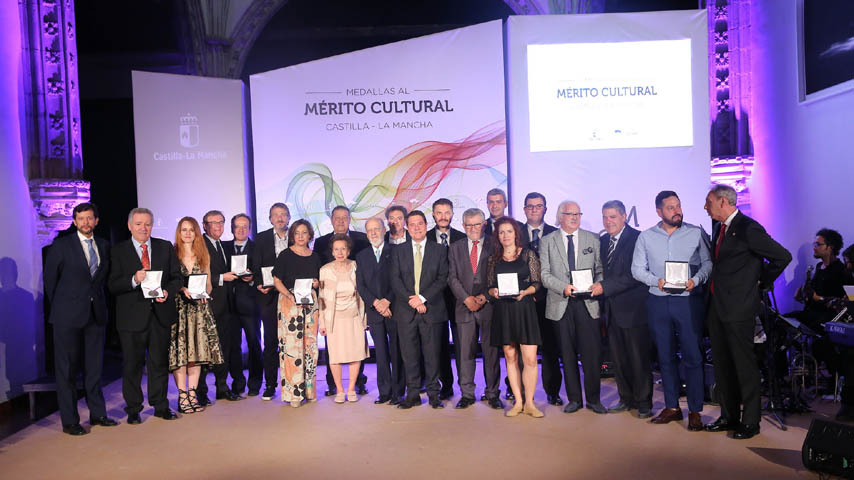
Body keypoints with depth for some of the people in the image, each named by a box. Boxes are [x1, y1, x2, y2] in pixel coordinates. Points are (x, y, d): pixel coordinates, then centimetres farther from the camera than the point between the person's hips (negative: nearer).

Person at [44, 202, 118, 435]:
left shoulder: (104, 246, 9)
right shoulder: (62, 245, -3)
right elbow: (50, 279, 2)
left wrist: (97, 301, 9)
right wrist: (60, 307, 5)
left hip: (96, 314, 4)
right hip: (68, 316, -4)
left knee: (94, 367, 11)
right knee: (67, 369, 3)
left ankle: (97, 414, 21)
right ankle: (69, 421, 11)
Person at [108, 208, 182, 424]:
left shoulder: (166, 247, 8)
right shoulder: (119, 251, 1)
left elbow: (176, 277, 7)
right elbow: (112, 286, -5)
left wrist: (168, 292, -13)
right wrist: (134, 280, -23)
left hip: (161, 313, 2)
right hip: (132, 315, -2)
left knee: (159, 362, 11)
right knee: (132, 364, 7)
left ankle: (160, 406, 22)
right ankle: (133, 409, 20)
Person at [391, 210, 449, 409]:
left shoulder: (439, 250, 7)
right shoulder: (398, 251, 10)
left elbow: (442, 279, -1)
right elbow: (395, 280, 2)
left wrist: (423, 298, -11)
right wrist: (412, 300, -10)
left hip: (432, 309, -1)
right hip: (405, 311, 1)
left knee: (432, 353, 3)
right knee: (409, 354, 4)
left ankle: (434, 394, 13)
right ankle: (412, 394, 13)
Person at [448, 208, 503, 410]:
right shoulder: (455, 248, 11)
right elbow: (452, 278, 5)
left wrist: (485, 296, -10)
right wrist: (466, 298, -8)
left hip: (489, 305, -1)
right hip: (464, 307, 2)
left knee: (491, 352, 2)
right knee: (465, 352, 3)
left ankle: (492, 394, 13)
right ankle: (467, 394, 13)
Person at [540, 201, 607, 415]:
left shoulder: (592, 240, 11)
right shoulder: (547, 241, 6)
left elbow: (600, 270, 11)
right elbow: (544, 274, 0)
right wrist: (563, 287, -14)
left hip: (588, 303, 1)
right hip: (560, 305, 0)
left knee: (592, 353, 0)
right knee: (567, 354, 6)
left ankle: (593, 399, 14)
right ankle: (573, 398, 18)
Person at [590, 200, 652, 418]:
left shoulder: (637, 238, -11)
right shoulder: (602, 241, 12)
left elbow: (634, 275, -19)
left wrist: (604, 286, -20)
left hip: (633, 309, -7)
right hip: (612, 310, 7)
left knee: (639, 358, 3)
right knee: (619, 359, 14)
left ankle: (644, 403, 15)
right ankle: (626, 399, 27)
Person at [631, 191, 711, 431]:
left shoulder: (696, 233, 3)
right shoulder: (646, 237, 6)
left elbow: (708, 262, 1)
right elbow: (637, 269, 5)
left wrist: (695, 280, -17)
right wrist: (656, 281, -11)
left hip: (688, 301, -2)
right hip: (658, 302, 2)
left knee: (692, 356, -2)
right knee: (665, 356, 9)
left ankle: (695, 411, 9)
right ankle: (672, 407, 20)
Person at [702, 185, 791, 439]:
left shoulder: (749, 229, -14)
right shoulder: (720, 227, 12)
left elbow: (783, 256, -13)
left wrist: (761, 282, -4)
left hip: (738, 309, -8)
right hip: (717, 307, 8)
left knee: (744, 365, 1)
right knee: (722, 364, 14)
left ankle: (751, 421, 14)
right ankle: (729, 416, 26)